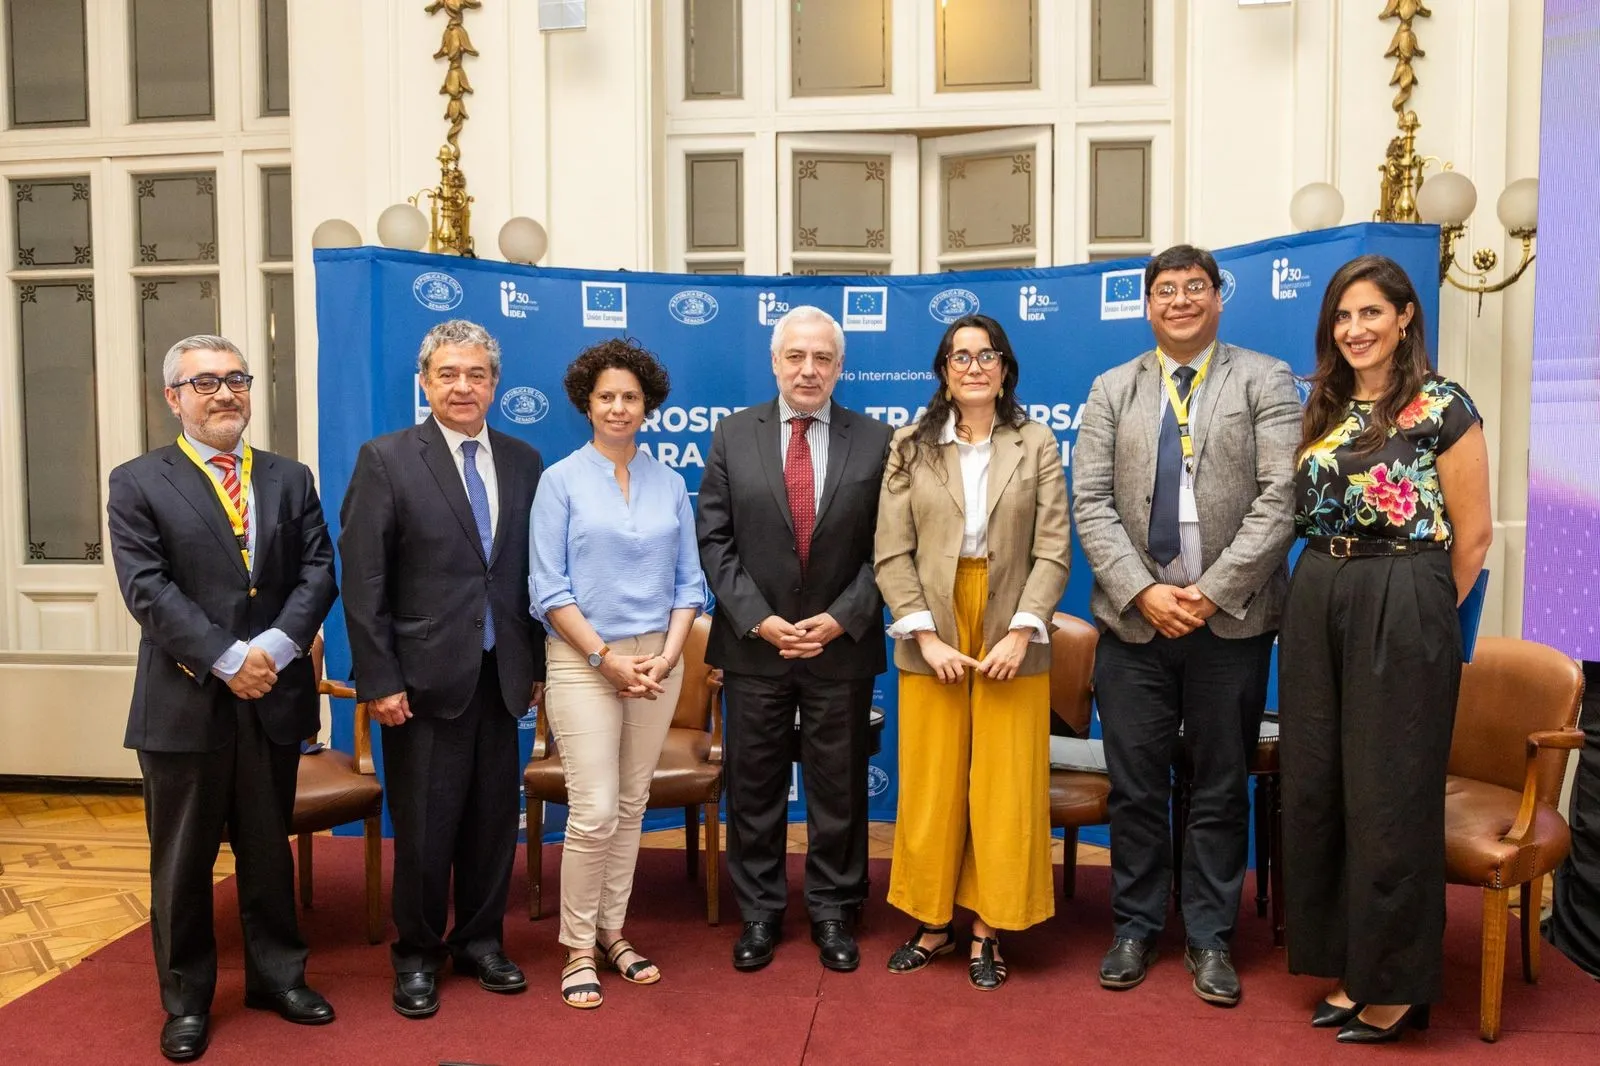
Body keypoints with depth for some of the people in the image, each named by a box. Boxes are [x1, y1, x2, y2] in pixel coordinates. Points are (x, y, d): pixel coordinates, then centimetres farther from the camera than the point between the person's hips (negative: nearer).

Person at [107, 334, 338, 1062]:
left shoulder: (290, 479, 10)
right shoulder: (137, 484, -1)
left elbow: (318, 572, 1)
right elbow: (147, 591, -11)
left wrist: (275, 648, -14)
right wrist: (227, 660, -18)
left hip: (274, 697, 3)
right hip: (184, 702, -3)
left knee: (268, 850, 15)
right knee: (181, 860, 9)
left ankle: (277, 976, 30)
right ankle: (186, 999, 25)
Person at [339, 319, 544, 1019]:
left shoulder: (523, 462, 7)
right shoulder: (386, 460, -4)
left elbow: (533, 573, 9)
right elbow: (362, 581, -7)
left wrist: (539, 664, 7)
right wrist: (379, 680, -11)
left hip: (502, 675, 4)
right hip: (425, 676, -3)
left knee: (494, 817, 12)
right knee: (424, 826, 6)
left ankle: (479, 941, 31)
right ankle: (416, 956, 26)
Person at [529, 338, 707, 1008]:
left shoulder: (670, 484, 8)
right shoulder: (561, 481, -2)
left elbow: (689, 580, 8)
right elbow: (548, 588, -6)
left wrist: (668, 655, -6)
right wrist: (607, 657, -12)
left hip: (657, 659, 4)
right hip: (582, 661, -3)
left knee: (631, 805, 10)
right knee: (595, 812, -7)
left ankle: (611, 933, 25)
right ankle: (579, 948, 10)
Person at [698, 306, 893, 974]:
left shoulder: (875, 441, -1)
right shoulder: (734, 435, 1)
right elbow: (714, 539, -1)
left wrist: (841, 618, -12)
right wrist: (757, 619, -11)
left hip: (842, 644, 0)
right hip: (753, 643, 1)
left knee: (838, 786, 10)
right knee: (754, 786, 10)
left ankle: (833, 912, 27)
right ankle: (760, 913, 26)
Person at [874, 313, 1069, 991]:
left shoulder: (1037, 445, 4)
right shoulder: (912, 447, 6)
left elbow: (1053, 551, -1)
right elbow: (892, 552, 0)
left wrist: (1021, 631, -12)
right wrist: (926, 637, -9)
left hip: (1010, 639, 0)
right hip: (931, 640, 1)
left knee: (1005, 788, 3)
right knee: (930, 786, 5)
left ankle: (988, 930, 16)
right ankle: (932, 923, 20)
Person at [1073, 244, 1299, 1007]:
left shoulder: (1265, 381, 4)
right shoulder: (1112, 389, 10)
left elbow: (1279, 498, -6)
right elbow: (1090, 502, 1)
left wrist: (1211, 590, -14)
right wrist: (1142, 591, -11)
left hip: (1231, 620, -1)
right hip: (1134, 619, 2)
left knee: (1221, 791, 8)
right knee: (1135, 787, 8)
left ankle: (1210, 939, 23)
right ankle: (1135, 929, 24)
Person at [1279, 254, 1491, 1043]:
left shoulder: (1443, 408, -6)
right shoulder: (1321, 408, 11)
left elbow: (1472, 536, -4)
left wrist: (1421, 616, 2)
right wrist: (1332, 594, 8)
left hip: (1401, 611, -6)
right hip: (1316, 604, 6)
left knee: (1388, 795, 1)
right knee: (1316, 789, 9)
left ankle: (1396, 985, 18)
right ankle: (1349, 968, 25)